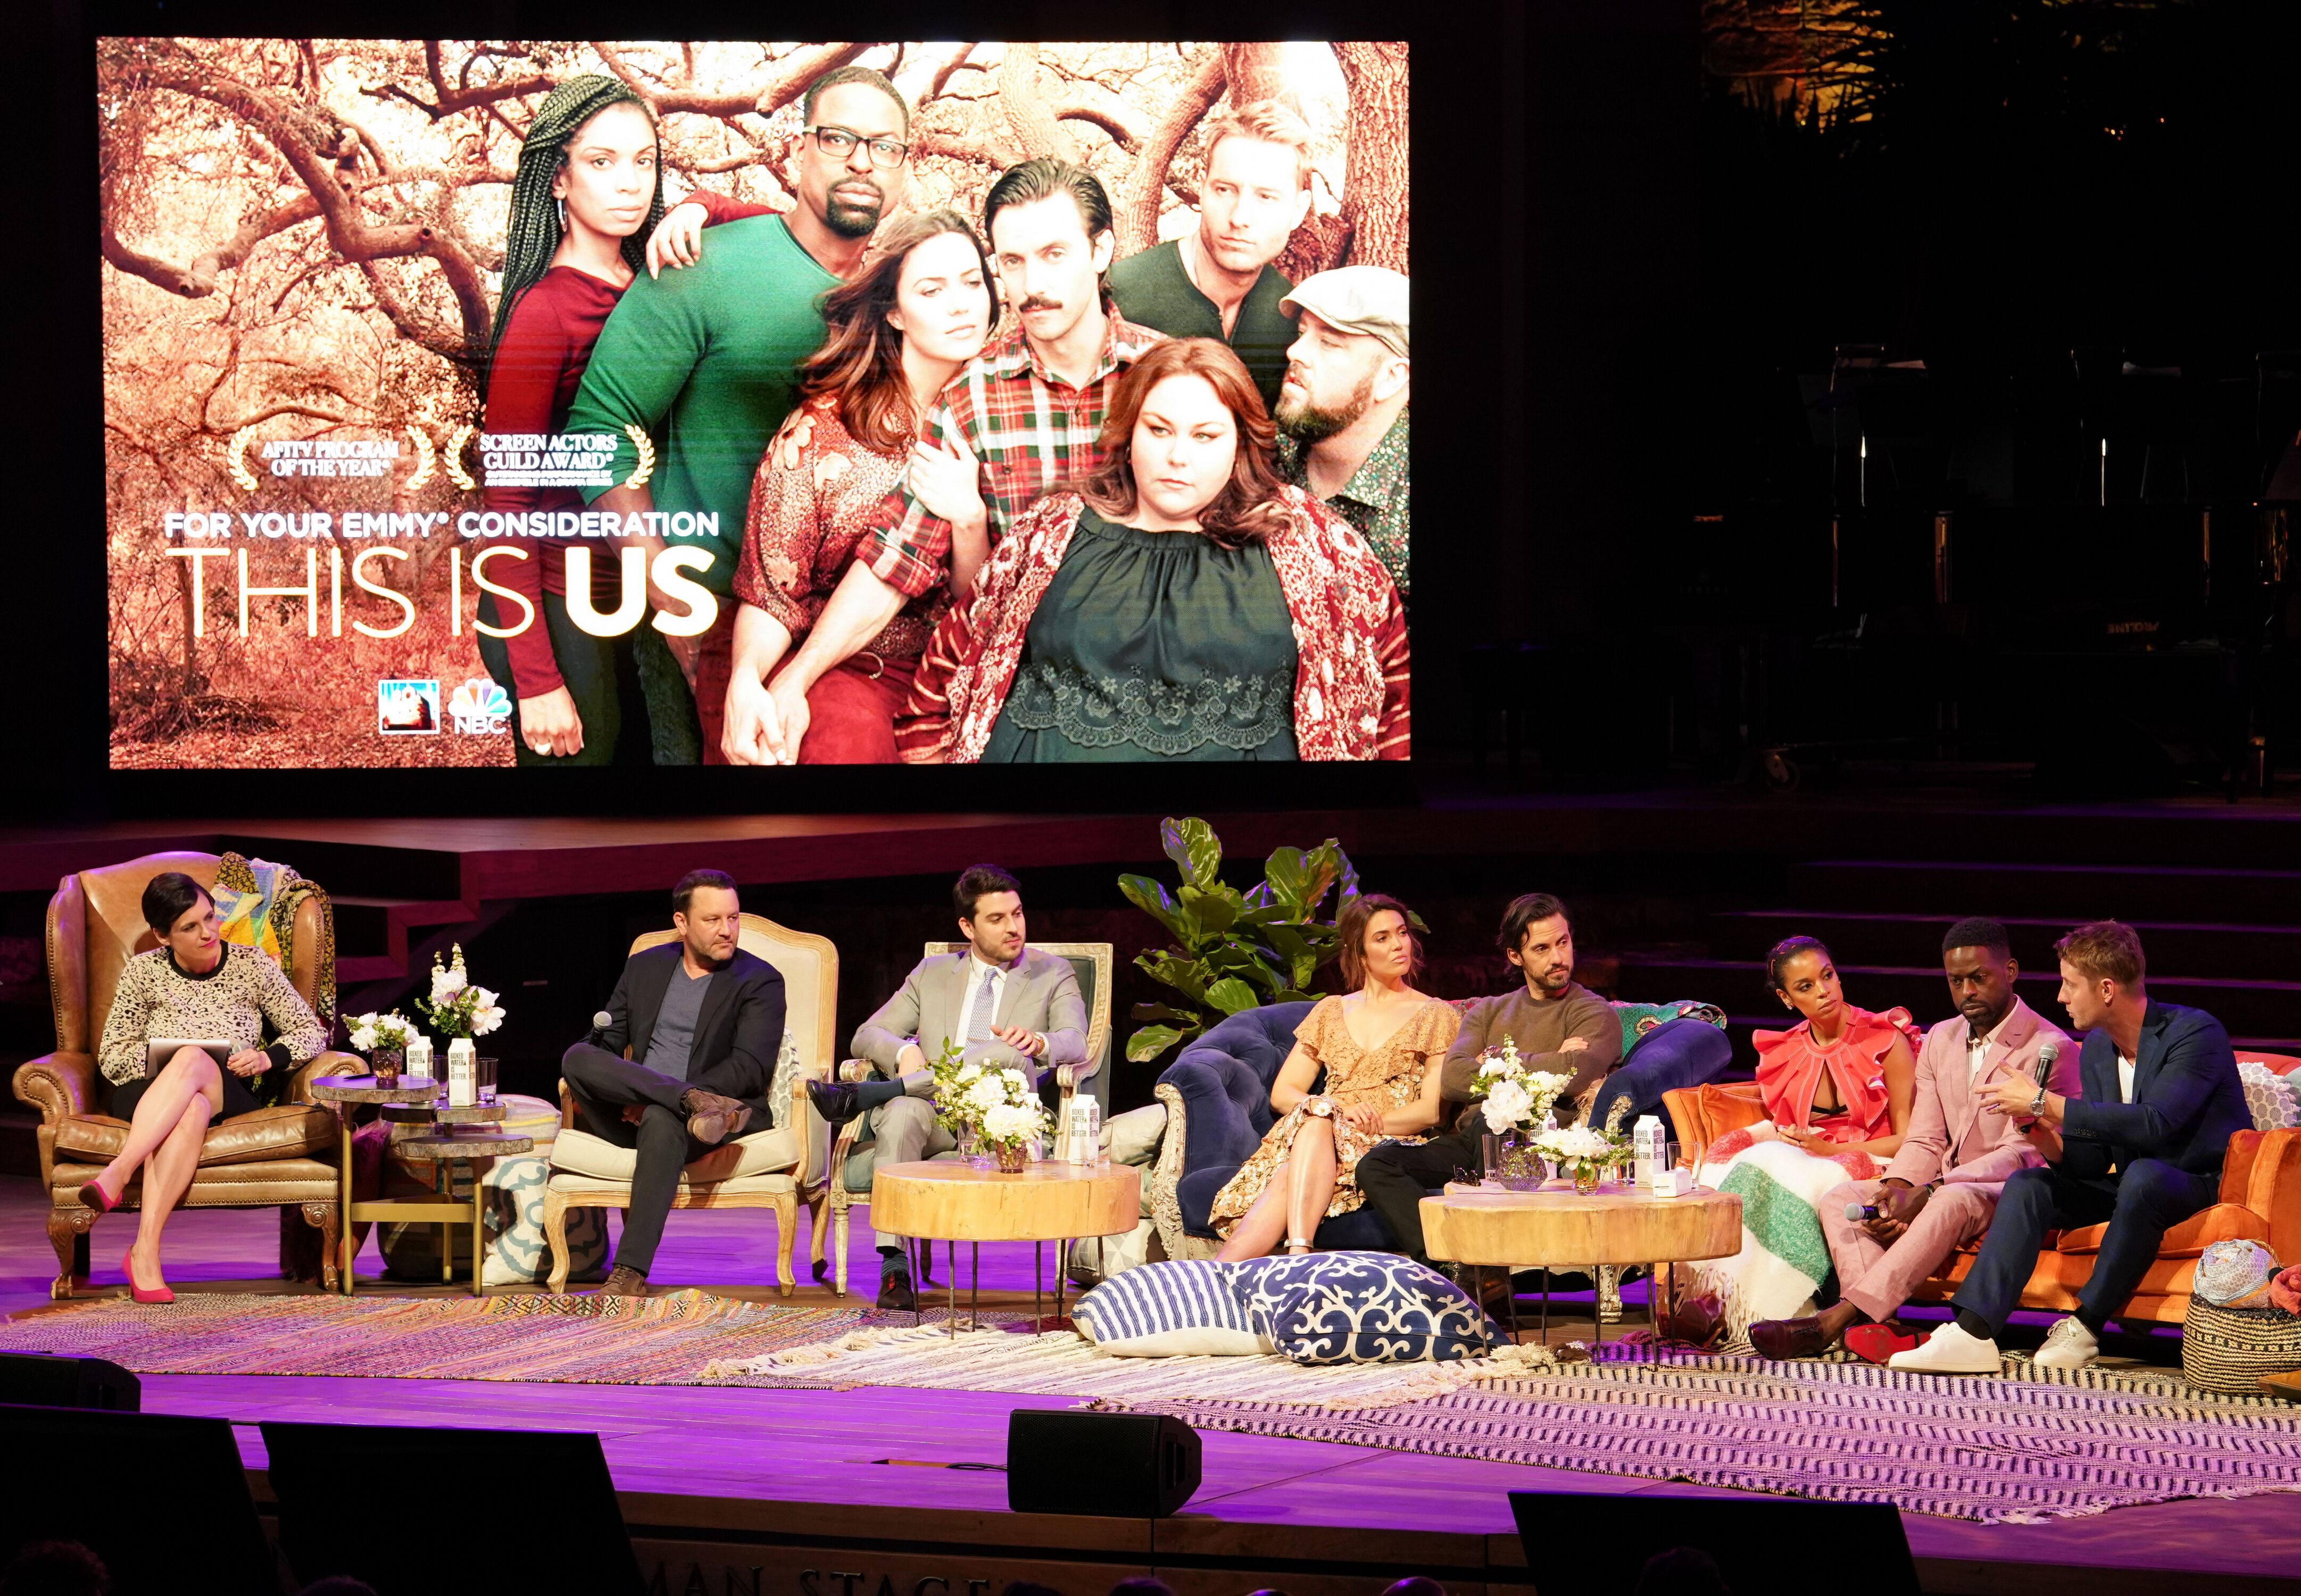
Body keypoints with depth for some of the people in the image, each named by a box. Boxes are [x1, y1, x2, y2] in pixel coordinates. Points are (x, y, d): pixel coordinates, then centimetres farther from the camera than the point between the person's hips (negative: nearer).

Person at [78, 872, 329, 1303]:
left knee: (193, 1060, -38)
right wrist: (162, 1060, -10)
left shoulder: (250, 966, 10)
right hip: (148, 1096, 0)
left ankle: (116, 1174, -52)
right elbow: (111, 1056, 9)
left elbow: (312, 1032, 12)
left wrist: (268, 1058, -8)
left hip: (231, 1098, 0)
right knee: (190, 1110, -40)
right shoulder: (143, 971, 10)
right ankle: (146, 1259, -55)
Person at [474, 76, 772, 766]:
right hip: (562, 614, -7)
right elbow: (506, 505, -17)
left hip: (638, 601, 7)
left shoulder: (647, 282, 2)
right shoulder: (542, 313, -18)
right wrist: (535, 680, -21)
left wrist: (697, 211, -11)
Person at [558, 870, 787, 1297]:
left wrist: (652, 1101, -17)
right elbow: (606, 1040, 16)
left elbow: (750, 1068, -8)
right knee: (578, 1057, -24)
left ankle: (630, 1275, -44)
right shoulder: (645, 967, 18)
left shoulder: (759, 981, 4)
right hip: (628, 1114, 4)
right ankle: (699, 1103, -36)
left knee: (661, 1121, -39)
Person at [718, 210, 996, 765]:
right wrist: (746, 683, -26)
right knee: (853, 740, -35)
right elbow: (771, 596, -4)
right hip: (843, 671, -4)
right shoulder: (822, 429, -5)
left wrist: (968, 516, -16)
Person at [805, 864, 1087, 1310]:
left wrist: (1037, 1043, -25)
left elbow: (1075, 1045, 0)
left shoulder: (1052, 973, 18)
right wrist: (903, 1052, -9)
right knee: (902, 1113, -37)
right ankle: (893, 1267, -45)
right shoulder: (932, 973, 23)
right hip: (934, 1116, 1)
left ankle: (864, 1095, -34)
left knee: (1009, 1055, -35)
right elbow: (868, 1035, 16)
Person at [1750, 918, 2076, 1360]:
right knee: (1841, 1199, -15)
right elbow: (1924, 1141, 11)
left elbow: (2019, 1154, -17)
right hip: (1942, 1188, 7)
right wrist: (1898, 1188, -14)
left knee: (1952, 1202, -39)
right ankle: (1881, 1323, -40)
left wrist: (1926, 1194, -27)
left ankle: (1834, 1322, -46)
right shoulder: (1940, 1041, 15)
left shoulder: (2049, 1049, -9)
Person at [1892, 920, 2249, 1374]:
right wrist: (2052, 1143, -15)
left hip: (2206, 1185, -7)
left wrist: (2045, 1102, -29)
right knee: (2027, 1185, -12)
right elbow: (2096, 1160, 9)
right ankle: (1974, 1334, -25)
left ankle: (2085, 1327, -24)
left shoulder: (2196, 1032, -17)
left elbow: (2154, 1123, -32)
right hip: (2131, 1184, 7)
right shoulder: (2096, 1048, 7)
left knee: (2143, 1175, -37)